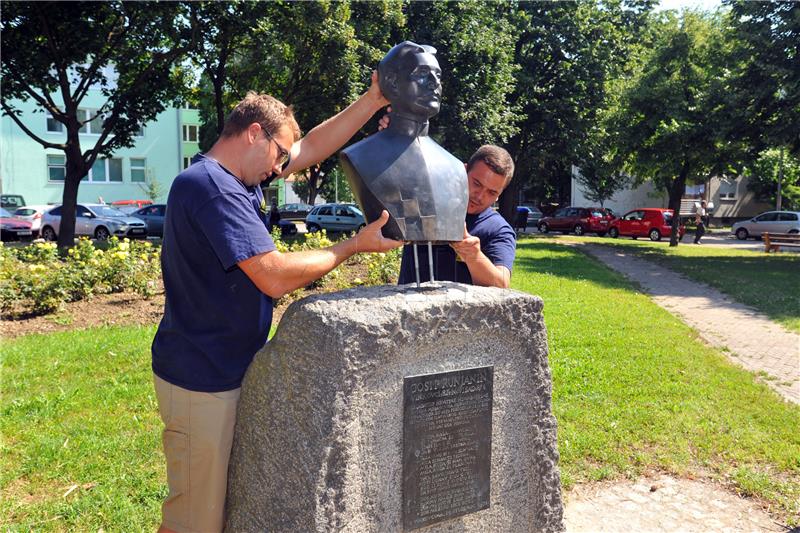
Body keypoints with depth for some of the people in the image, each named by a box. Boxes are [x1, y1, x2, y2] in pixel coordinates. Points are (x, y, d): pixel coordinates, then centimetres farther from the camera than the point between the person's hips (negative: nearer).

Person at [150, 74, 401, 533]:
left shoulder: (237, 180, 8)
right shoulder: (210, 187, -22)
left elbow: (312, 148, 15)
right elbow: (276, 277, -27)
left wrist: (373, 101, 9)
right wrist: (355, 246, -16)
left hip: (229, 371, 10)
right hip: (204, 380, -10)